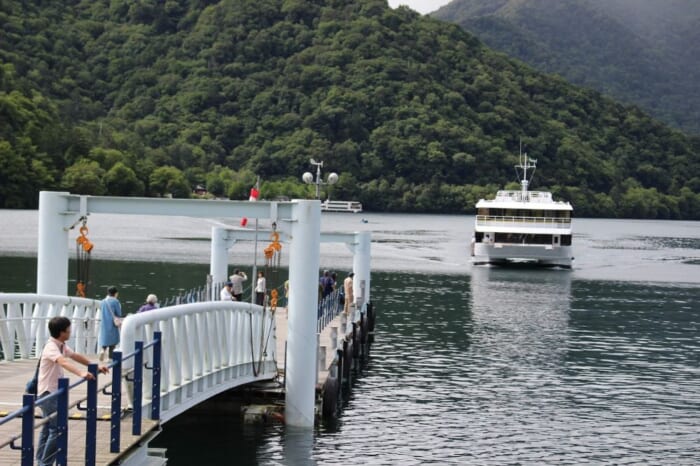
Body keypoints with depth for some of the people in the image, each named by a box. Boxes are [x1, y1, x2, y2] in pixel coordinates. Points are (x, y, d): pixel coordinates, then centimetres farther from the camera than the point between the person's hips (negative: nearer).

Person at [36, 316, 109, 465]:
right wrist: (81, 373, -54)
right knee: (57, 429, -11)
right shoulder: (51, 347, -23)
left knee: (48, 428, 15)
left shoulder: (61, 345, 7)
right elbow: (64, 362, -40)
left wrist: (96, 366, 10)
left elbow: (76, 356, 16)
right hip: (48, 393, -10)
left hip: (54, 392, 10)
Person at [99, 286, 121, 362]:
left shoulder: (103, 301, 7)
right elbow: (119, 314, -6)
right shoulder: (115, 301, -10)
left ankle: (103, 350, -13)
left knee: (105, 338, 14)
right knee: (112, 341, 5)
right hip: (112, 324, -4)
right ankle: (110, 357, 6)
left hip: (104, 324, 4)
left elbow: (101, 312, 13)